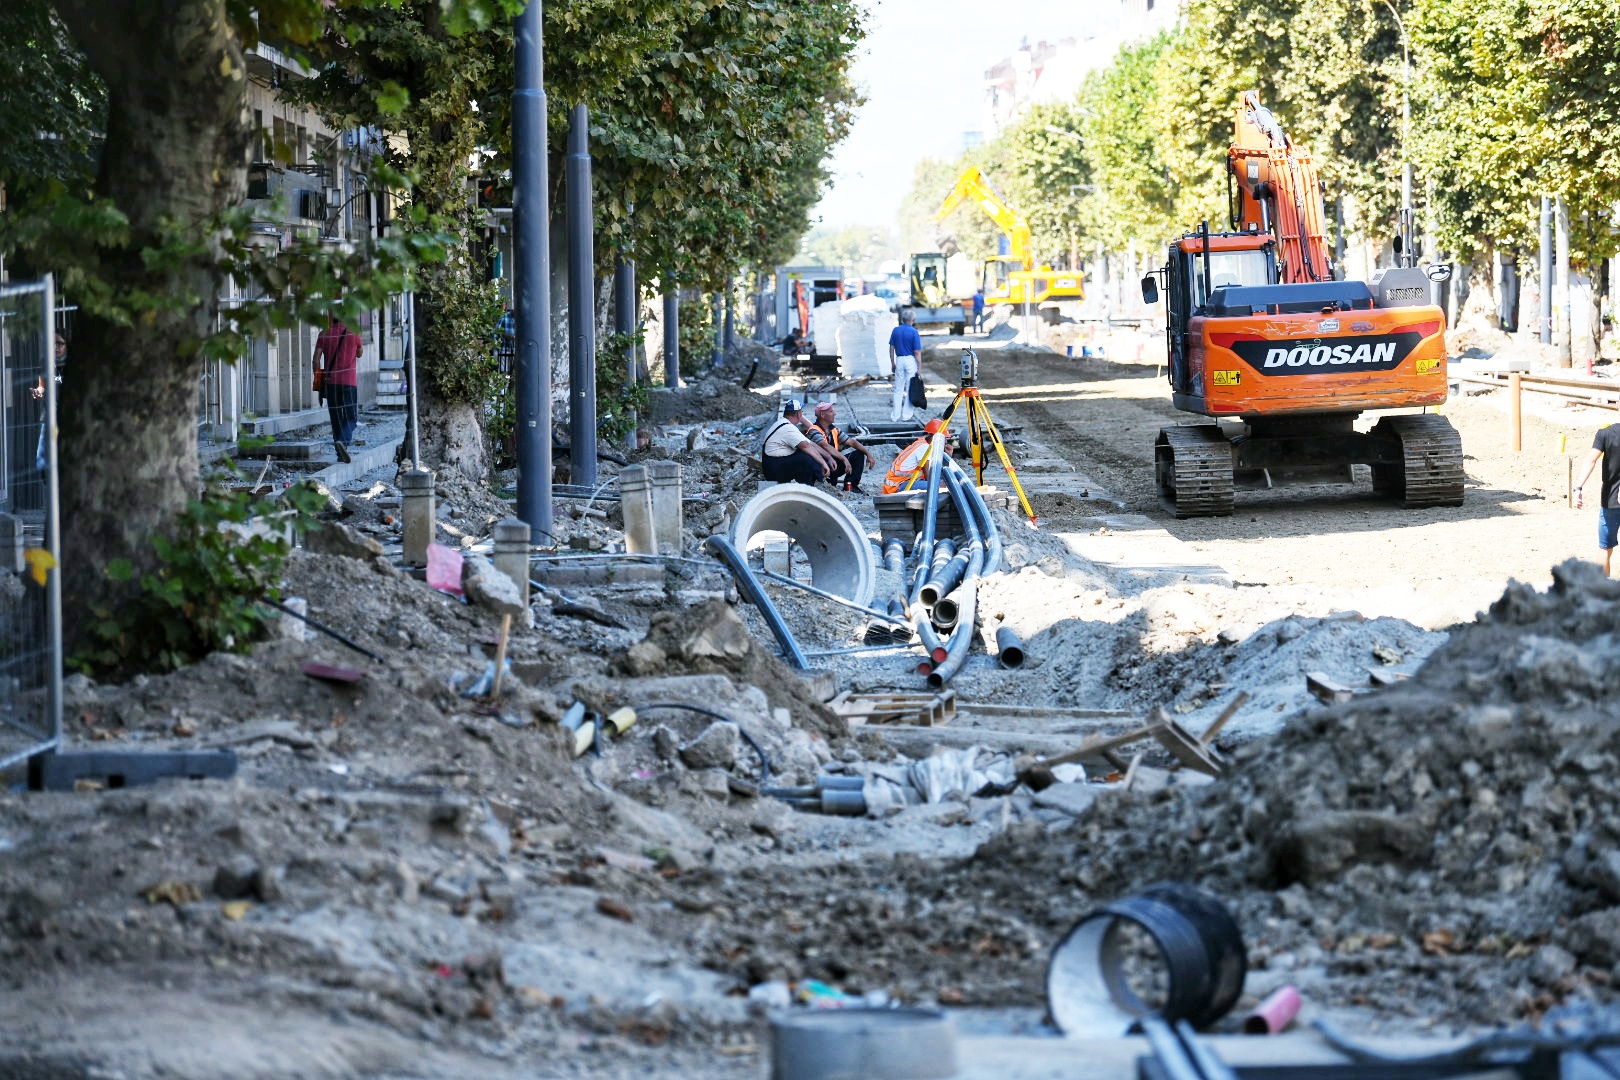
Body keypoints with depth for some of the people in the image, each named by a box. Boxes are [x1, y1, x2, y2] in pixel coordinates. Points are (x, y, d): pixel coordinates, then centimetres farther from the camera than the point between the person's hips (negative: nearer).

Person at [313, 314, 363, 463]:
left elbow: (316, 359, -1)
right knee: (351, 416, 0)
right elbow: (360, 353, 12)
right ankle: (343, 441, -27)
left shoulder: (324, 334, 3)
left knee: (336, 417, 10)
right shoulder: (353, 333, -3)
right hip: (349, 381, -3)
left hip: (330, 381, 3)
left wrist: (318, 378, 6)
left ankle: (340, 454, 11)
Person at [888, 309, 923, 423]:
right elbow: (917, 352, -10)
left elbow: (891, 348, 6)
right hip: (911, 360, -3)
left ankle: (895, 416, 9)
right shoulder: (914, 332, -10)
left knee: (898, 389, 9)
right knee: (910, 389, 6)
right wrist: (919, 367, -3)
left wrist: (893, 363, 14)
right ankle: (907, 415, 9)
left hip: (899, 360, 4)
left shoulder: (895, 331, 2)